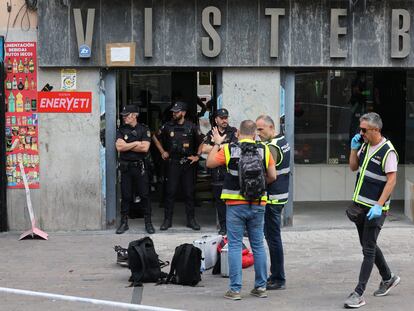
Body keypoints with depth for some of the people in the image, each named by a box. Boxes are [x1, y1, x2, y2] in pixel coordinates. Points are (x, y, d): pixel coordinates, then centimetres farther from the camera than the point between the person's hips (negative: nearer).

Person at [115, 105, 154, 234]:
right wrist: (136, 143, -10)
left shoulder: (144, 129, 1)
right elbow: (119, 147, -9)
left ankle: (148, 223, 9)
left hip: (140, 167, -2)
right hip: (126, 167, 2)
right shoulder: (121, 130, 6)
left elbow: (145, 147, -13)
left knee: (145, 195, 1)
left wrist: (127, 146, -8)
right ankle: (124, 223, 13)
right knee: (126, 196, 5)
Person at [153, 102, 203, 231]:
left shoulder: (191, 127, 2)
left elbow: (201, 142, 11)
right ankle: (167, 220, 5)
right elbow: (156, 139, 19)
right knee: (170, 192, -1)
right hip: (173, 163, 0)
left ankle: (191, 220, 11)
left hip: (188, 163, 0)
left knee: (189, 193, 3)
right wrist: (162, 152, 11)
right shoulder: (167, 126, 5)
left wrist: (197, 156, 2)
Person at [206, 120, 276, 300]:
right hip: (257, 204, 2)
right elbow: (272, 177, 2)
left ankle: (235, 289, 0)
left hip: (235, 204, -2)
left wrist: (217, 144, 18)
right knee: (258, 245, 12)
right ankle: (261, 287, 17)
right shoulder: (264, 150, 0)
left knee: (235, 246, 2)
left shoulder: (228, 149, -5)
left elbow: (210, 163, 8)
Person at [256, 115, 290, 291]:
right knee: (272, 236, 17)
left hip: (272, 198, -10)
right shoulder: (283, 141, 12)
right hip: (280, 194, 10)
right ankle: (276, 275, 24)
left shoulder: (272, 147, -19)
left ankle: (279, 279, 0)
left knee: (273, 237, -4)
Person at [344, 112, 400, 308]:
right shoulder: (364, 145, 7)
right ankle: (388, 278, 37)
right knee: (368, 246, 18)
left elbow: (391, 180, -19)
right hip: (359, 204, 8)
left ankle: (358, 294, -5)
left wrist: (379, 206, -25)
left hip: (374, 208, -8)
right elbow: (353, 167, 18)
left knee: (368, 250, -5)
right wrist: (354, 148, 1)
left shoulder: (388, 152, -17)